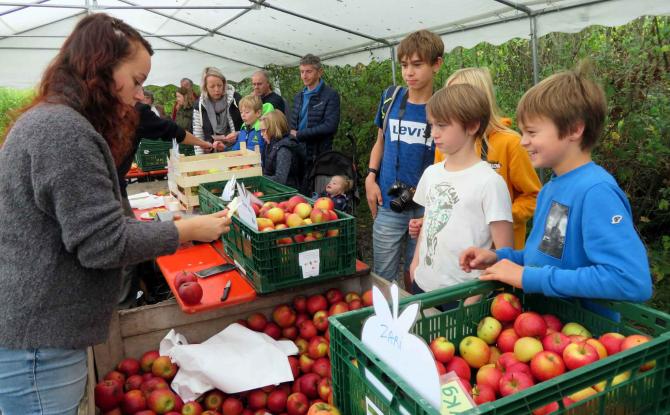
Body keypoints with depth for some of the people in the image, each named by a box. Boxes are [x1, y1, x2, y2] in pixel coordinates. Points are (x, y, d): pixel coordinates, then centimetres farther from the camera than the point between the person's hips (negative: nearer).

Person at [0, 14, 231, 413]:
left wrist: (168, 224, 12)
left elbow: (91, 224, 16)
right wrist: (189, 229, -12)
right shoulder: (64, 130, -21)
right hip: (37, 345, -10)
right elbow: (103, 244, -22)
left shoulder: (48, 121, 13)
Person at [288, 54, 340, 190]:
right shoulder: (299, 96, 16)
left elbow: (330, 126, -18)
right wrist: (291, 134, -2)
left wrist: (299, 135, -15)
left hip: (319, 156, -6)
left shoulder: (331, 95, -7)